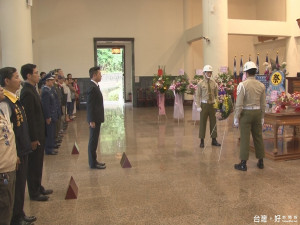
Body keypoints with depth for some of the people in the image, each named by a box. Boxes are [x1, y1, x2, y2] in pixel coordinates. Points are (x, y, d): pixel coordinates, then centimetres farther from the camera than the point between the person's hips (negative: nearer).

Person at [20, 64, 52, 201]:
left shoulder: (31, 89, 9)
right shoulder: (27, 92, -20)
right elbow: (29, 117, -22)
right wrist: (33, 139, -21)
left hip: (38, 134, 9)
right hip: (34, 136, -9)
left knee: (37, 164, 20)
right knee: (33, 165, 5)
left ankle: (38, 188, 34)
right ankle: (34, 193, 19)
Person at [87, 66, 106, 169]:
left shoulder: (94, 86, 13)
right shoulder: (92, 87, -18)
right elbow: (90, 105, -21)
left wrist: (94, 119, 17)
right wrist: (92, 120, -22)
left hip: (96, 118, 10)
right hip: (94, 118, -10)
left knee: (94, 140, 15)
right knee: (93, 141, -2)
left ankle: (93, 161, 25)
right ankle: (93, 163, 7)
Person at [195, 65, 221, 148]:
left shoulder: (214, 83, 5)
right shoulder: (200, 83, -3)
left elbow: (216, 95, 6)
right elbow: (198, 95, -5)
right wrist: (198, 106, -11)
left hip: (212, 104, 3)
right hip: (204, 104, -3)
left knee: (213, 122, 8)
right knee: (202, 122, 2)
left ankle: (214, 140, 19)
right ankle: (202, 141, 11)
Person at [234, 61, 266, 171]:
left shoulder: (243, 85, -11)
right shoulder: (261, 85, 4)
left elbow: (239, 103, -12)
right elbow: (263, 104, 8)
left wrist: (236, 117, -5)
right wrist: (262, 117, 18)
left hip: (246, 113, -5)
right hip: (257, 112, 5)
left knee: (245, 138, 0)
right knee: (258, 137, 14)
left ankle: (243, 164, 6)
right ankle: (260, 162, 24)